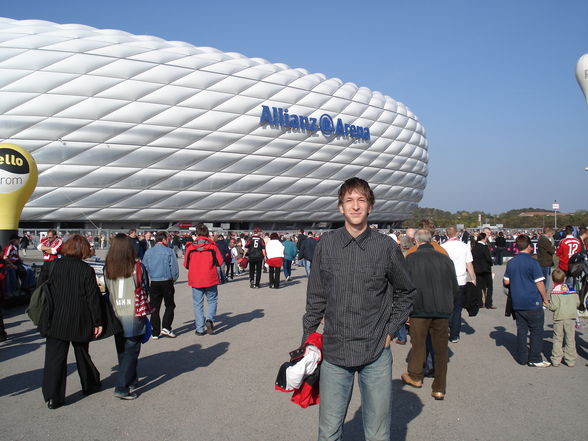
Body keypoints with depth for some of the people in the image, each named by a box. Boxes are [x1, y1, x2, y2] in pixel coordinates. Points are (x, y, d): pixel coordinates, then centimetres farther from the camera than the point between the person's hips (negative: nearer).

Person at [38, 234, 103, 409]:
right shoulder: (86, 270, -9)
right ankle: (90, 384, 33)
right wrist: (97, 322, -3)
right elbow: (93, 298, -9)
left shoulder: (52, 266, -3)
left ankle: (52, 397, 1)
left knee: (55, 357, 4)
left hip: (55, 321, 1)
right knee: (82, 353, 18)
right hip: (79, 322, 0)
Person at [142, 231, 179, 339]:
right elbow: (174, 268, -6)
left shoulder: (148, 252, 4)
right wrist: (173, 279, 11)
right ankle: (166, 327, -2)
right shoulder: (169, 251, -7)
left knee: (155, 308, 9)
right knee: (170, 306, 10)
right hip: (167, 282, -3)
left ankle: (156, 333, 10)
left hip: (153, 283, 3)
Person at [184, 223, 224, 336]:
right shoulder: (212, 246, -5)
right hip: (210, 279, -1)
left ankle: (200, 329, 8)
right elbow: (220, 261, 1)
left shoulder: (190, 247, -3)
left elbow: (186, 264, 5)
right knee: (212, 300, 14)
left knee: (198, 304, 8)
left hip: (195, 279, 1)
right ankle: (210, 319, -9)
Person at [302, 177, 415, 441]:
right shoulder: (326, 245, -1)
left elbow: (405, 293, 11)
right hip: (333, 352, 1)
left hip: (376, 354, 0)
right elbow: (316, 299, 6)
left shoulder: (387, 247, -3)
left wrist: (390, 331, 4)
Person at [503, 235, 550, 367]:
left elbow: (506, 281, 8)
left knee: (521, 330, 12)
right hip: (533, 302, -5)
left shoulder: (511, 263, 3)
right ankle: (534, 360, 8)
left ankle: (522, 358, 17)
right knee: (536, 331, 5)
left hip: (517, 303, 5)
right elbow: (539, 283, -12)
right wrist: (545, 298, 0)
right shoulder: (532, 262, -12)